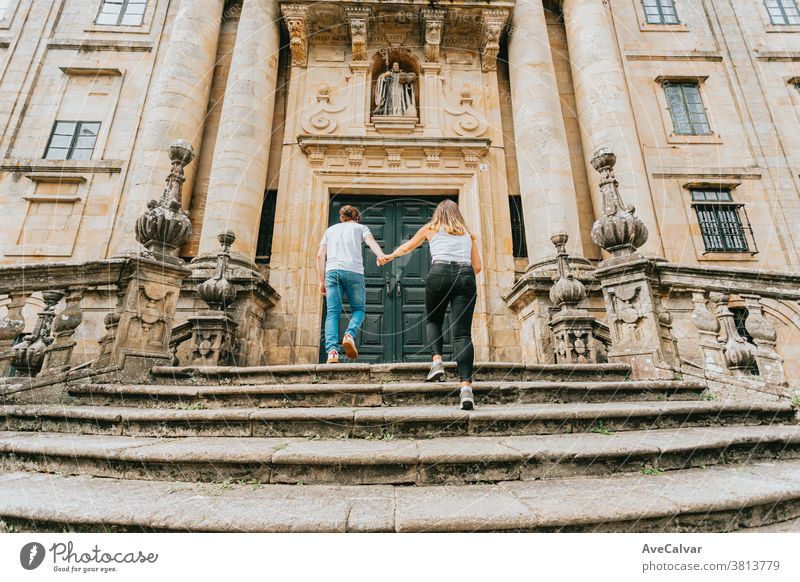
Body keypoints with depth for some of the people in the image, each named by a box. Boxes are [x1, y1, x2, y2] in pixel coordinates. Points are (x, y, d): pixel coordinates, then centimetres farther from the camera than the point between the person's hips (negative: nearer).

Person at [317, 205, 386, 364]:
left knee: (332, 312, -2)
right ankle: (350, 334, -17)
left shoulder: (330, 230, 29)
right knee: (358, 309, 11)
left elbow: (320, 256, 19)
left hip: (332, 271, 2)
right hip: (353, 271, -2)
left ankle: (332, 350, -18)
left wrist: (322, 281, 20)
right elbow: (371, 241, -2)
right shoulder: (360, 227, 21)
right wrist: (381, 255, -20)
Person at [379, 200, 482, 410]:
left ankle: (437, 361, -2)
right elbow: (477, 267, 21)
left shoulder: (431, 228, 22)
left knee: (433, 321, 21)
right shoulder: (467, 234, 26)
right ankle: (466, 386, -20)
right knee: (463, 333, -6)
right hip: (466, 277, 1)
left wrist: (388, 257, 47)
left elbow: (406, 247, 32)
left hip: (440, 273, -1)